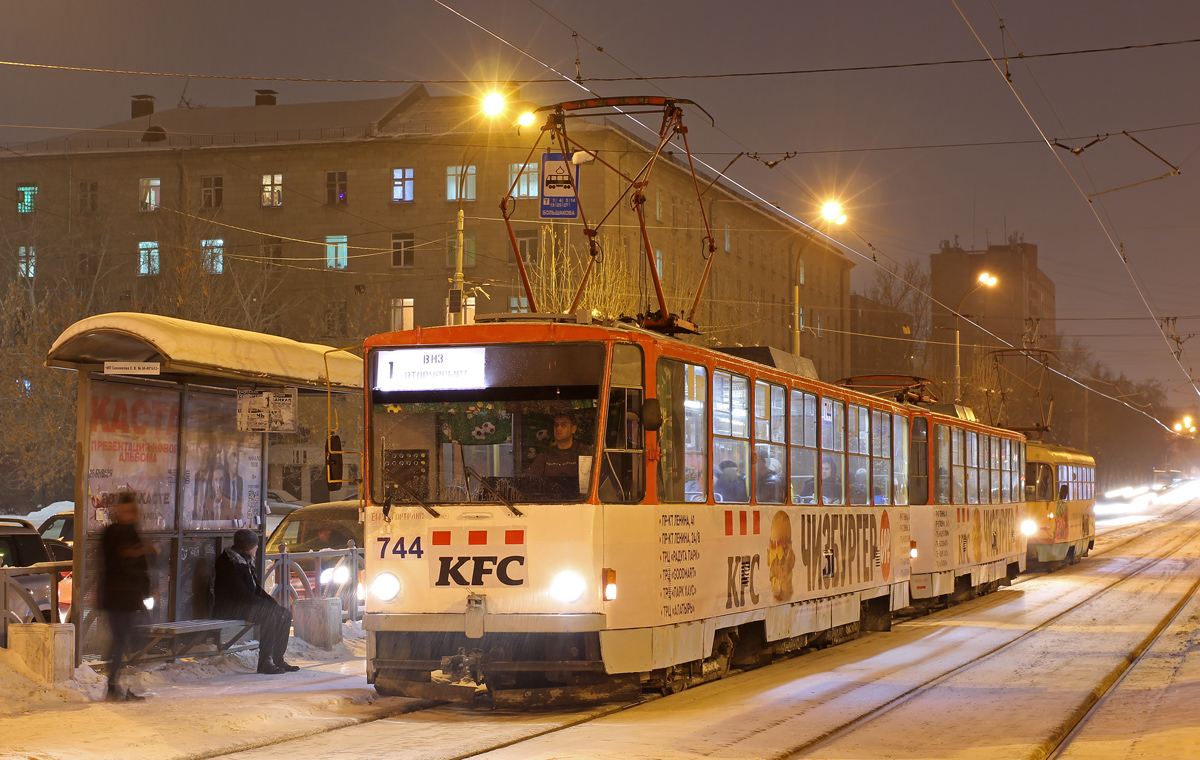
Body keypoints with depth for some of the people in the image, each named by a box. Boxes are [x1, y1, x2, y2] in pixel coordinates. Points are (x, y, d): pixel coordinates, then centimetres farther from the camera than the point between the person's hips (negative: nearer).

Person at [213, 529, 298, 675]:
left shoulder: (246, 561, 14)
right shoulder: (230, 564, -17)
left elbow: (256, 589, 18)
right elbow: (242, 594, -23)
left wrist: (273, 603, 3)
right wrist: (269, 606, -21)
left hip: (245, 604, 10)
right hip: (229, 608, -10)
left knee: (284, 615, -2)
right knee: (269, 617, -30)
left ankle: (277, 659, -1)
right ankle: (265, 663, -26)